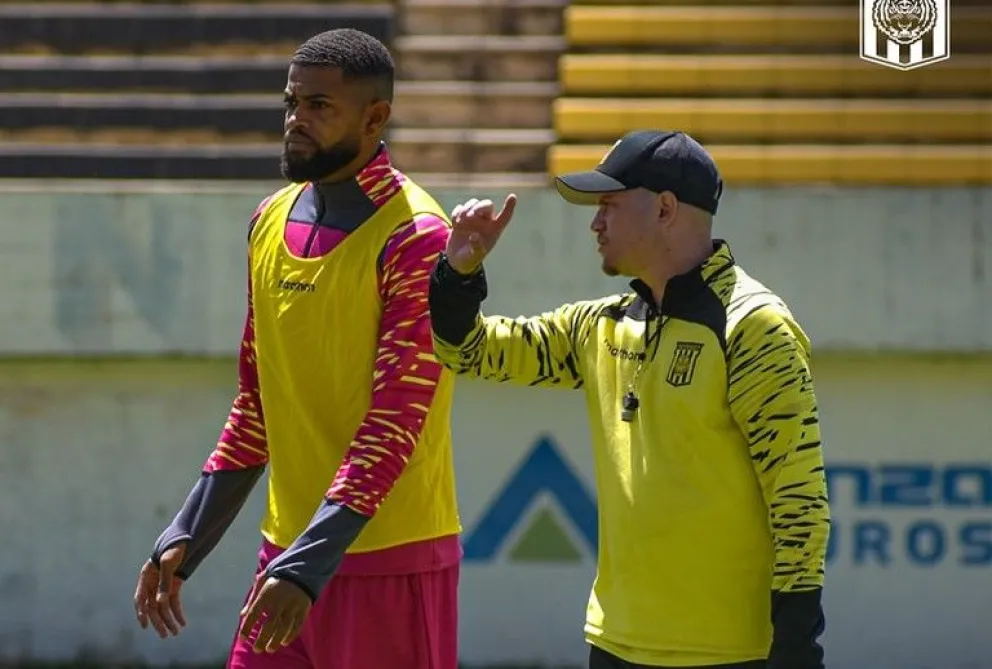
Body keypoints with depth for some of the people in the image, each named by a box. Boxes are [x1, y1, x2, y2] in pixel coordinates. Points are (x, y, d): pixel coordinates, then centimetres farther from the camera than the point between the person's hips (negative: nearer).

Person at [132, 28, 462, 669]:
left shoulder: (413, 238, -12)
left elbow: (395, 422, -18)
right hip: (287, 551, 7)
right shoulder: (271, 221, 10)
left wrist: (308, 566, -24)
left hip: (389, 561, -7)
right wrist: (185, 539, 12)